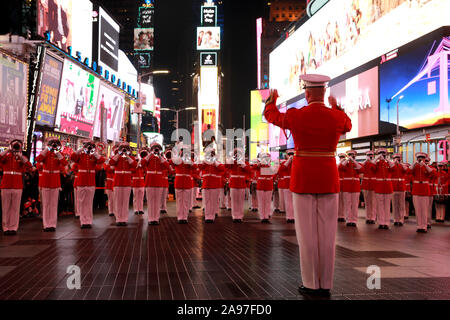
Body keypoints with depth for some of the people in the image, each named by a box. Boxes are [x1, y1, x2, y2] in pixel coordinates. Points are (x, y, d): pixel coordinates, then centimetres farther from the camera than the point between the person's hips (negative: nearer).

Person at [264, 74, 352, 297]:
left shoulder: (296, 116, -8)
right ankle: (326, 285, 13)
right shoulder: (337, 117, -3)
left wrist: (271, 99, 34)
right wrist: (336, 107, 41)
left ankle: (311, 285, 9)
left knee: (307, 233, 3)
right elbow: (348, 125, 24)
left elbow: (271, 115, 13)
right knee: (327, 234, 7)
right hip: (329, 180, 2)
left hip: (303, 179, -2)